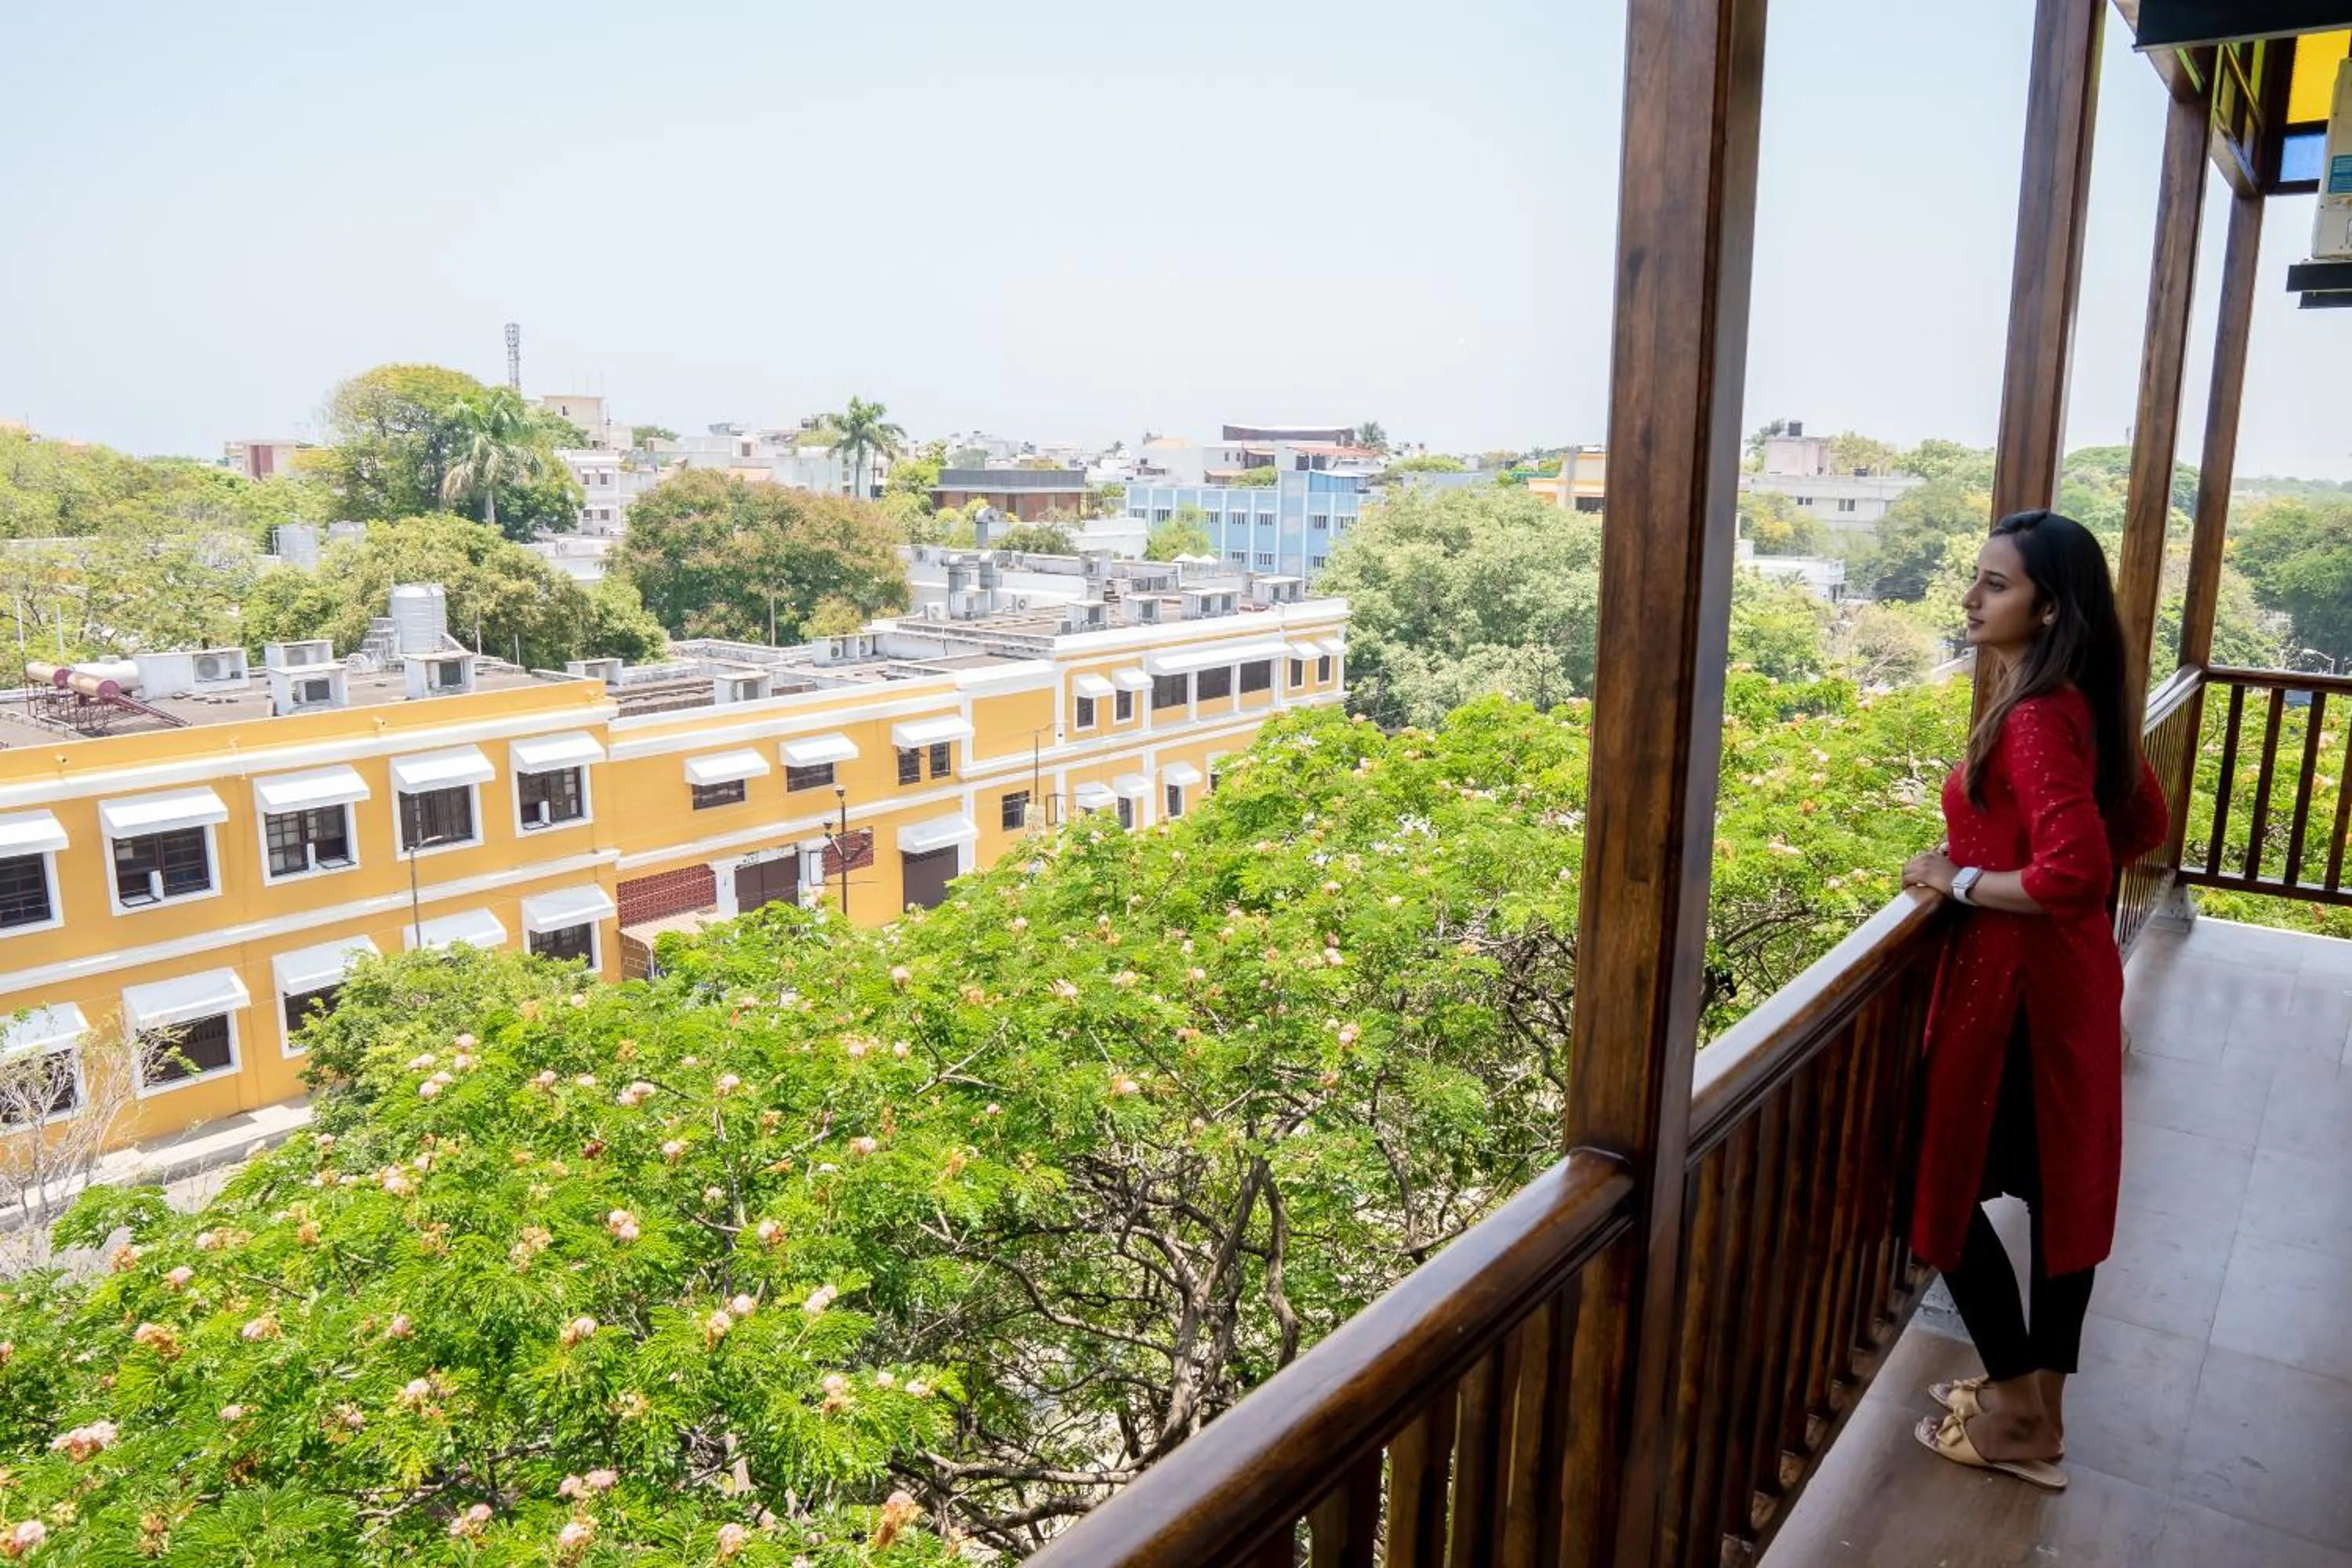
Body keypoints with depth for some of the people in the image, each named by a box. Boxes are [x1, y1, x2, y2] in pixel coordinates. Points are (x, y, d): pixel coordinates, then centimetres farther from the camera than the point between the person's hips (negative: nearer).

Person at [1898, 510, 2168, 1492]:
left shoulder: (2033, 718, -23)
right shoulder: (2073, 703, 6)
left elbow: (2073, 876, -31)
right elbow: (2142, 827, 18)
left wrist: (1960, 879, -17)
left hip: (2019, 984, -10)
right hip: (2068, 976, 10)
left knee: (1948, 1191, 5)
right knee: (2063, 1185, 17)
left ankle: (2018, 1416, 18)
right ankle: (2039, 1399, 31)